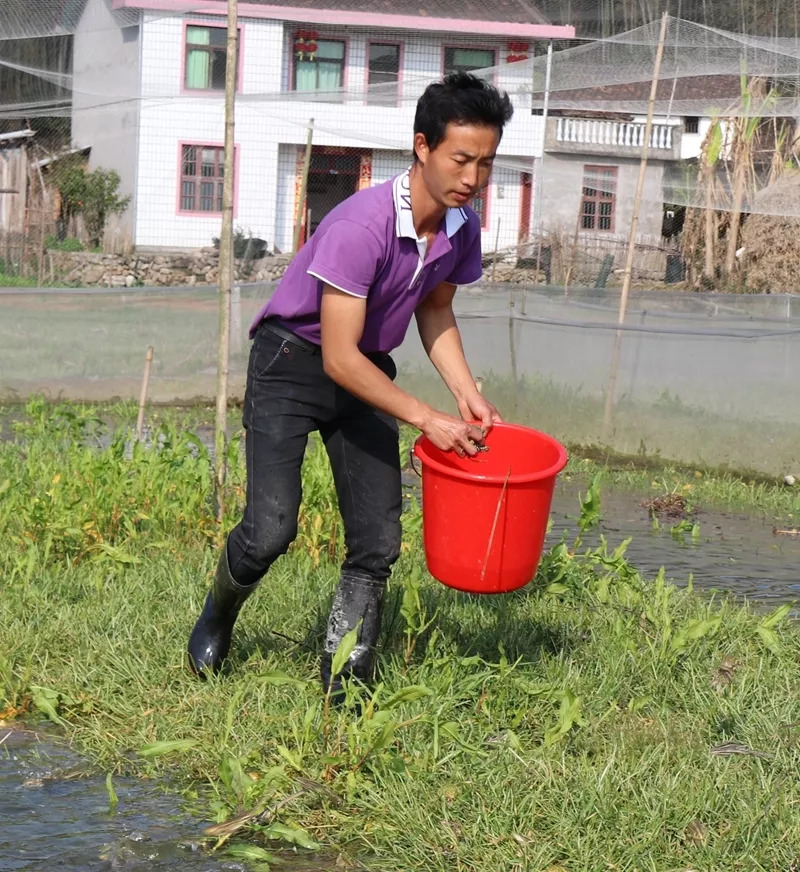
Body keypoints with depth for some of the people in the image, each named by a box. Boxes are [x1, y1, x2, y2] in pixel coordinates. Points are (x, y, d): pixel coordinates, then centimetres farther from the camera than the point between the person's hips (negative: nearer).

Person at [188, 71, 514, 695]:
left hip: (367, 372, 7)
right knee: (272, 527, -14)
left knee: (378, 542, -2)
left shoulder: (463, 228, -8)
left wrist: (466, 391, -1)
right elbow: (339, 358, -30)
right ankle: (217, 618, 19)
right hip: (293, 364, -6)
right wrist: (427, 420, -27)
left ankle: (345, 688, 8)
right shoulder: (361, 228, -31)